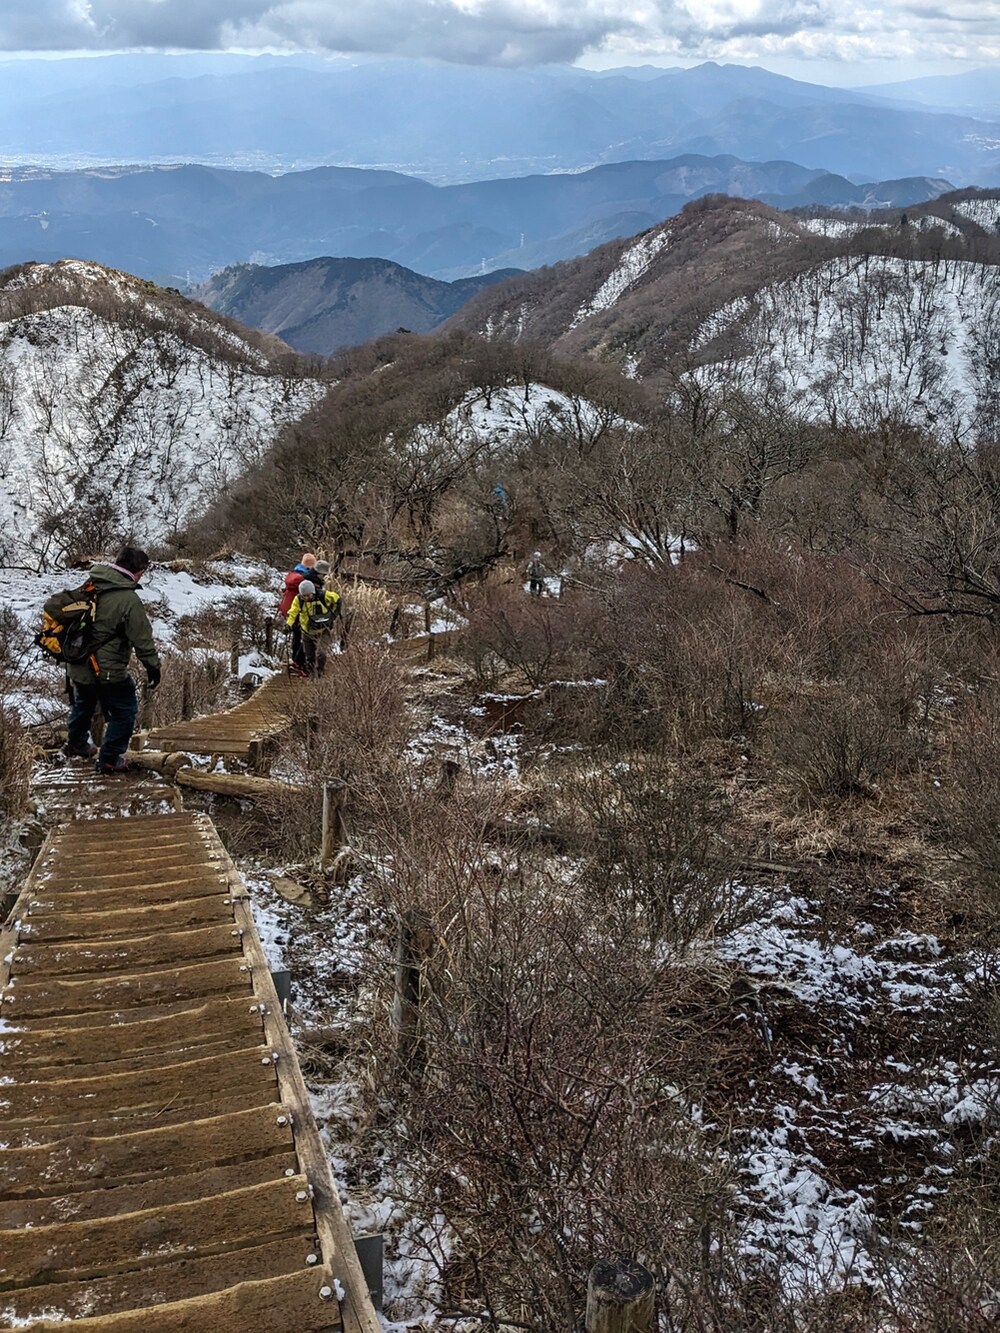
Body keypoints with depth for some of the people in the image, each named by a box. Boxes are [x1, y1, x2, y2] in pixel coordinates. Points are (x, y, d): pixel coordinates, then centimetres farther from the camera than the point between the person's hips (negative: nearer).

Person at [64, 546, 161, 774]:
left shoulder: (91, 587, 1)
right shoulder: (129, 600, -22)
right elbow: (142, 638, -18)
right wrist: (153, 667, -6)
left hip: (78, 667, 8)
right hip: (108, 670, -8)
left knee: (82, 704, 30)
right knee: (124, 712, 11)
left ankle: (77, 743, 51)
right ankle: (109, 759, 15)